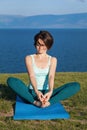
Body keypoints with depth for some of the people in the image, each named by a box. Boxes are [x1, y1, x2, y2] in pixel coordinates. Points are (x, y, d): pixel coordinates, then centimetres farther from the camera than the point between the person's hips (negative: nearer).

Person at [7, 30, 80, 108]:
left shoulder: (53, 60, 5)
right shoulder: (29, 58, 3)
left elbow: (51, 76, -13)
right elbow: (31, 76, -14)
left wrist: (50, 91, -33)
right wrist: (36, 91, -34)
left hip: (46, 93, 1)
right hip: (32, 93, -1)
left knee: (76, 86, -21)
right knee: (11, 80, -28)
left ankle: (49, 102, -36)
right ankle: (35, 102, -35)